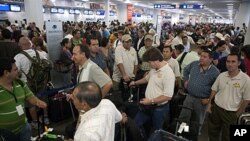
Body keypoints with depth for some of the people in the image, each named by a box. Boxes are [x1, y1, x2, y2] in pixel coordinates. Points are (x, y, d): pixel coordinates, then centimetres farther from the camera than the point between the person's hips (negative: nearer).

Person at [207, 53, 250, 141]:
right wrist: (209, 103, 4)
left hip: (231, 113, -3)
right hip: (216, 108, 3)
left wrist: (237, 114, -5)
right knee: (212, 131, 18)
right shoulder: (221, 75, -4)